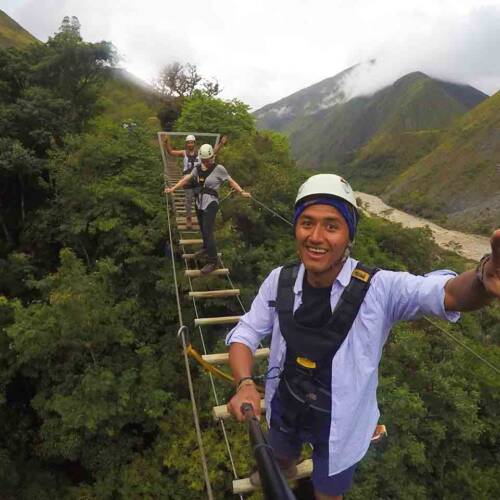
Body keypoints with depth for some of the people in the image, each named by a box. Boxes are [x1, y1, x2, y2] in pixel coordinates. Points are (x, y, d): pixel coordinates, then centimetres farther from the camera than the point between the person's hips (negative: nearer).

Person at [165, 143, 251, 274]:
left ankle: (212, 262, -5)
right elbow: (186, 179, 9)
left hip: (211, 204, -6)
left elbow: (231, 181, -7)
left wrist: (242, 192, -16)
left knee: (207, 231, -11)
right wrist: (172, 188, 6)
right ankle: (206, 248, 45)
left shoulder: (219, 169, -8)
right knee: (203, 229, 20)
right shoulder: (198, 169, 6)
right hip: (199, 203, 6)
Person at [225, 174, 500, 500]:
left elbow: (450, 294, -39)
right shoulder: (279, 282, -18)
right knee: (281, 457, 35)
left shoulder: (379, 289, -26)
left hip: (341, 425, -3)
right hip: (284, 410, 4)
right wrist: (245, 384, -29)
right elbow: (245, 334, -10)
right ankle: (285, 474, 71)